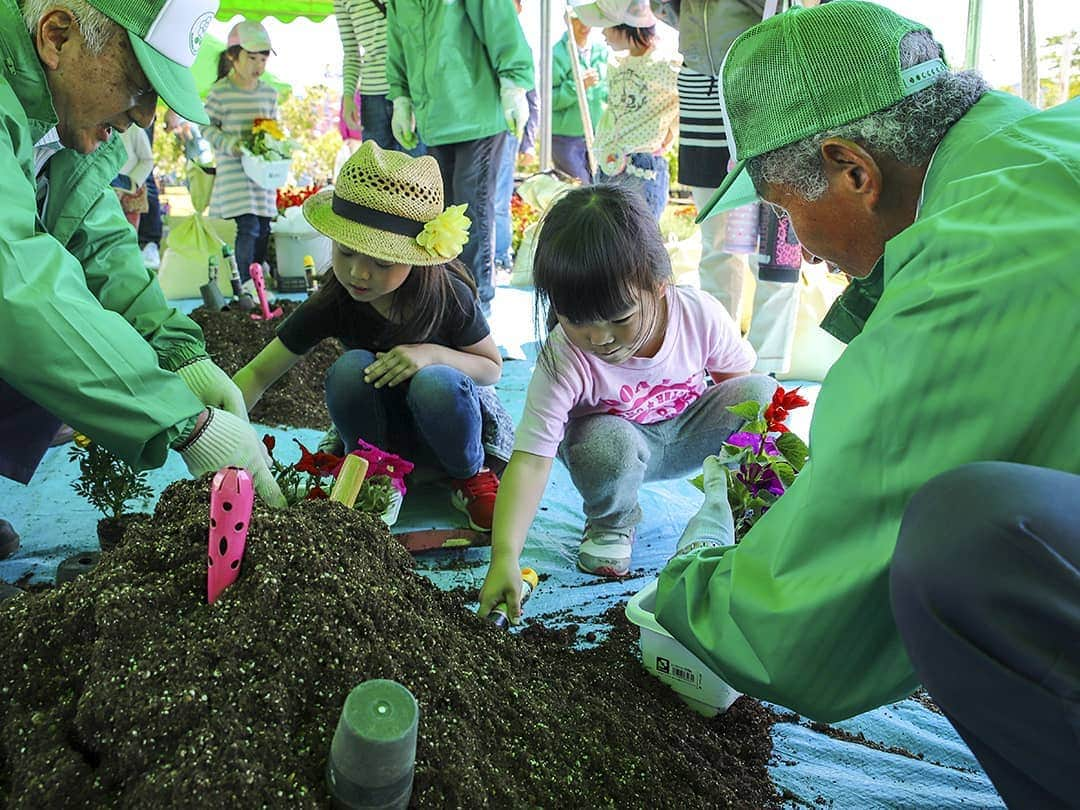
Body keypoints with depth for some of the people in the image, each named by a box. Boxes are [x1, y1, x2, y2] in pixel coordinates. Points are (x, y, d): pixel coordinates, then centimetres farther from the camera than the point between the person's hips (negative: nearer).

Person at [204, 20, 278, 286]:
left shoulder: (269, 93, 9)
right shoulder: (220, 91, -6)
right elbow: (207, 127, -2)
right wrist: (229, 144, -17)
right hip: (233, 172, -5)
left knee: (263, 227, 7)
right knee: (248, 227, -12)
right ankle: (247, 283, -3)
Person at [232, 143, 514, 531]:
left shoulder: (449, 297, -23)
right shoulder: (332, 305, -20)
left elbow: (493, 367, -10)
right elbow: (258, 372, -16)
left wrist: (434, 354, -30)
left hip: (446, 421, -1)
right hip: (379, 426, 1)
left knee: (436, 382, -36)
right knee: (351, 367, -30)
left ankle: (472, 475, -5)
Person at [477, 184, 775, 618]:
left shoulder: (701, 315, -25)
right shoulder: (562, 362, -31)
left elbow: (738, 376, -3)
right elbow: (530, 460, -36)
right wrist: (505, 558, -46)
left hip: (687, 431, 2)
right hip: (617, 435, -2)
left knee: (763, 392, -24)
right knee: (607, 447, -38)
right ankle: (610, 524, -1)